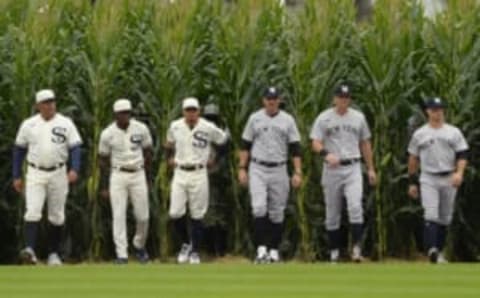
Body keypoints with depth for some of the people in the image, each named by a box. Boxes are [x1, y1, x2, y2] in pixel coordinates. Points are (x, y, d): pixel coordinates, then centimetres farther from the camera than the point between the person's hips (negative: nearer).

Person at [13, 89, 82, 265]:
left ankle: (53, 254, 16)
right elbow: (19, 150, 10)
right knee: (32, 211, -17)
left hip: (58, 174, 1)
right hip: (35, 174, 0)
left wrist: (74, 169, -22)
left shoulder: (66, 124, 0)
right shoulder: (28, 125, 3)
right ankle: (30, 250, -27)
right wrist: (16, 176, 6)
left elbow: (75, 148, -5)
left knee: (57, 216, 6)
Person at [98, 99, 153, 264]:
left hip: (138, 175, 1)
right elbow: (104, 160, 3)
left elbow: (148, 152, 10)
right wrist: (105, 186, 3)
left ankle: (139, 246, 29)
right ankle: (121, 254, -4)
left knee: (142, 216, 3)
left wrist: (147, 178, 12)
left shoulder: (141, 129, -3)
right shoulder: (108, 134, -7)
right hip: (118, 175, -1)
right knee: (119, 215, -6)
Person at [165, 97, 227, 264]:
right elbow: (169, 143, 22)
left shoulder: (208, 128, -8)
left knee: (197, 215, 1)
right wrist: (169, 158, 11)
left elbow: (223, 141, 8)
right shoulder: (175, 127, 1)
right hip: (180, 174, 2)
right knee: (175, 213, -6)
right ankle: (185, 243, 17)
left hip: (199, 174, -2)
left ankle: (195, 251, 12)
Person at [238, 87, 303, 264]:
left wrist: (297, 172, -6)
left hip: (279, 170, 1)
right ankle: (261, 248, -15)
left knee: (277, 211, 4)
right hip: (258, 170, -1)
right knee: (259, 207, -16)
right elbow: (245, 145, 9)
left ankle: (274, 249, 14)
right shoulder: (255, 118, 5)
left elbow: (295, 148, 2)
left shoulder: (287, 120, 4)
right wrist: (242, 168, 1)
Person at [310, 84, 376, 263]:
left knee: (355, 206, -17)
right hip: (332, 169, -1)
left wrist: (370, 169, 14)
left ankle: (356, 248, -17)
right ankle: (334, 251, 13)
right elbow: (315, 144, -7)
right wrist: (326, 154, -28)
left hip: (353, 168, 1)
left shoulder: (358, 117, 9)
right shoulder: (324, 118, 1)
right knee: (332, 212, 5)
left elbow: (365, 144, 16)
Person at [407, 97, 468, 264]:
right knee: (431, 214, -18)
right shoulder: (419, 134, 8)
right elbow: (413, 159, 13)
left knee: (445, 218, 7)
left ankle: (439, 252, 17)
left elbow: (462, 155, 1)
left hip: (449, 179, 2)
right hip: (428, 179, -2)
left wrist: (459, 173, -17)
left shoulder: (454, 132, 7)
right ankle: (432, 249, -30)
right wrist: (412, 182, 10)